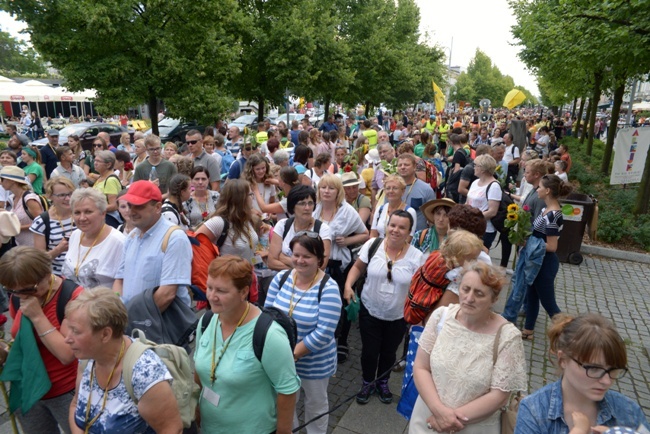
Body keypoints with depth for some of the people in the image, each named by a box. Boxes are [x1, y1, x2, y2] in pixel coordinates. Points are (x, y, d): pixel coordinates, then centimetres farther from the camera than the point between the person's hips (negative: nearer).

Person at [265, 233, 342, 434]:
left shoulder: (328, 289, -22)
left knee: (316, 405, 21)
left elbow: (323, 333, -23)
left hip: (315, 363, -3)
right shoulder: (281, 278, -8)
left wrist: (293, 354, -21)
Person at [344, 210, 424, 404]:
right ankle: (368, 383, 41)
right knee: (369, 351, 12)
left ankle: (383, 382, 48)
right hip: (370, 311, 0)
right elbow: (358, 267, 0)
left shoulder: (416, 256, -13)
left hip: (398, 317, 0)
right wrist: (348, 285, -14)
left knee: (389, 352, 19)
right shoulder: (372, 245, -13)